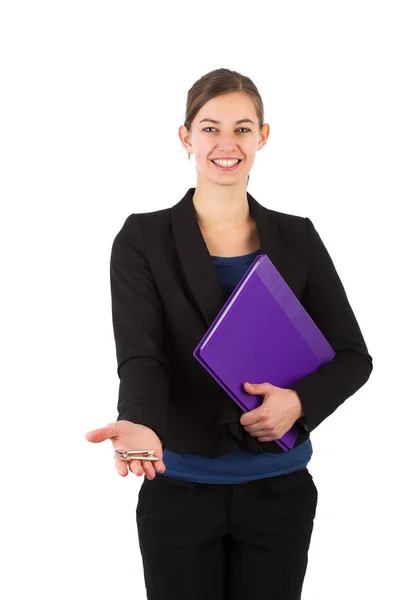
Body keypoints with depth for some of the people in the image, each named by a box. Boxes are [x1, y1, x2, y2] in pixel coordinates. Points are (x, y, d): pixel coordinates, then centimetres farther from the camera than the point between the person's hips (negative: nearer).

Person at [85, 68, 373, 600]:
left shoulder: (297, 238, 2)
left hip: (278, 489, 2)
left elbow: (353, 356, 2)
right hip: (180, 489, -2)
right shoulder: (144, 238, -6)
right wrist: (141, 426, -39)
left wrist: (300, 400, -18)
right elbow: (140, 356, -17)